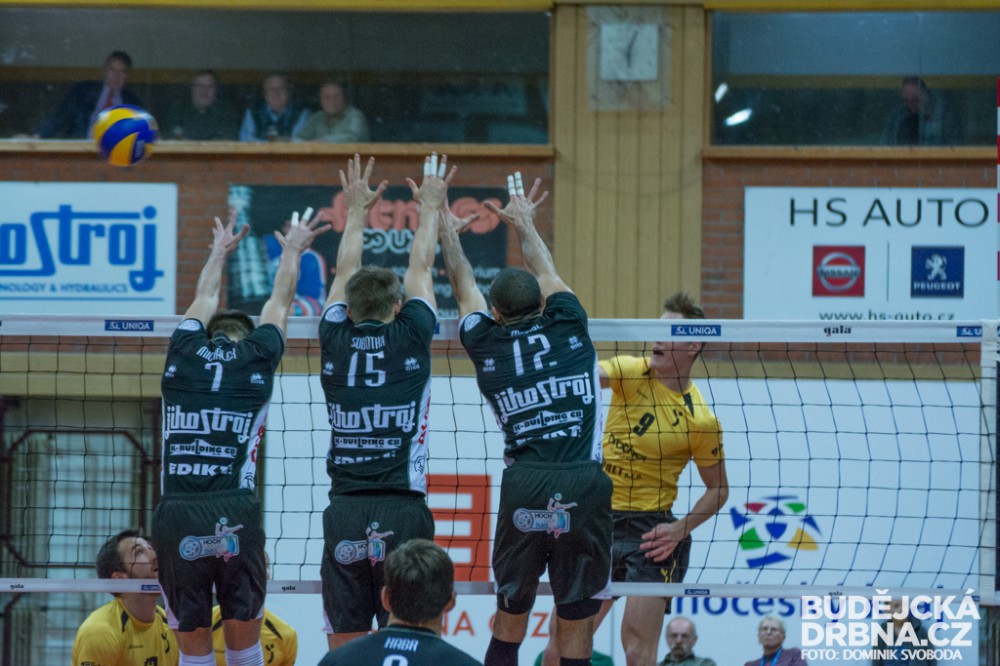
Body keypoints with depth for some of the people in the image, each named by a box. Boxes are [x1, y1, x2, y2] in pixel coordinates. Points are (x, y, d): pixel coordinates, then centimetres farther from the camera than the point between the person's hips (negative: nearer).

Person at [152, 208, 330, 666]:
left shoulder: (183, 356, 13)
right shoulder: (257, 358, 9)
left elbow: (204, 301, 35)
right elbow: (279, 302, 30)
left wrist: (219, 253, 54)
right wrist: (292, 250, 48)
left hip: (174, 515, 1)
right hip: (234, 514, -1)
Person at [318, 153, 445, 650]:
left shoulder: (335, 340, 4)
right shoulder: (410, 339, 0)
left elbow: (346, 273, 22)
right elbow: (421, 267, 16)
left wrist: (356, 210, 35)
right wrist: (430, 206, 31)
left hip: (344, 515, 2)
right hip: (403, 511, -2)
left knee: (344, 649, 2)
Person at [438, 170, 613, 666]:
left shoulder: (486, 344, 11)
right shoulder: (568, 328, 11)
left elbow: (465, 290, 32)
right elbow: (546, 273, 32)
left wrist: (448, 232, 49)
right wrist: (524, 223, 51)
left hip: (524, 484, 1)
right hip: (583, 483, -1)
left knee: (509, 618, 12)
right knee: (576, 622, 4)